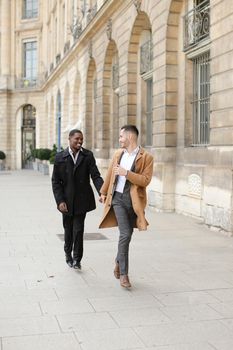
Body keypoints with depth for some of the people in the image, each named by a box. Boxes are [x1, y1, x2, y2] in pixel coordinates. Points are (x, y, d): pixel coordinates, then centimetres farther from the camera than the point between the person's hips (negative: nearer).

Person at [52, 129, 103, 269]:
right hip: (67, 201, 1)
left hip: (82, 200, -1)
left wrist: (102, 193, -24)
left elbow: (96, 176, -8)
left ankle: (77, 259, 11)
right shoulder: (60, 157, -2)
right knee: (68, 230, 13)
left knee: (78, 229, -6)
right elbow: (55, 181, -2)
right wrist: (60, 201, -11)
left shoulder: (88, 156, -1)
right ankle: (68, 254, 38)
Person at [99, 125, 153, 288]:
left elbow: (145, 180, -13)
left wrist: (126, 173, -19)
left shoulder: (146, 157, -5)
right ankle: (123, 274, -2)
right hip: (118, 198, 1)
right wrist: (104, 193, 26)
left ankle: (118, 262, 37)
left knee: (127, 234, 11)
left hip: (133, 200, -1)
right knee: (125, 234, -10)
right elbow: (110, 174, 19)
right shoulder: (118, 154, 9)